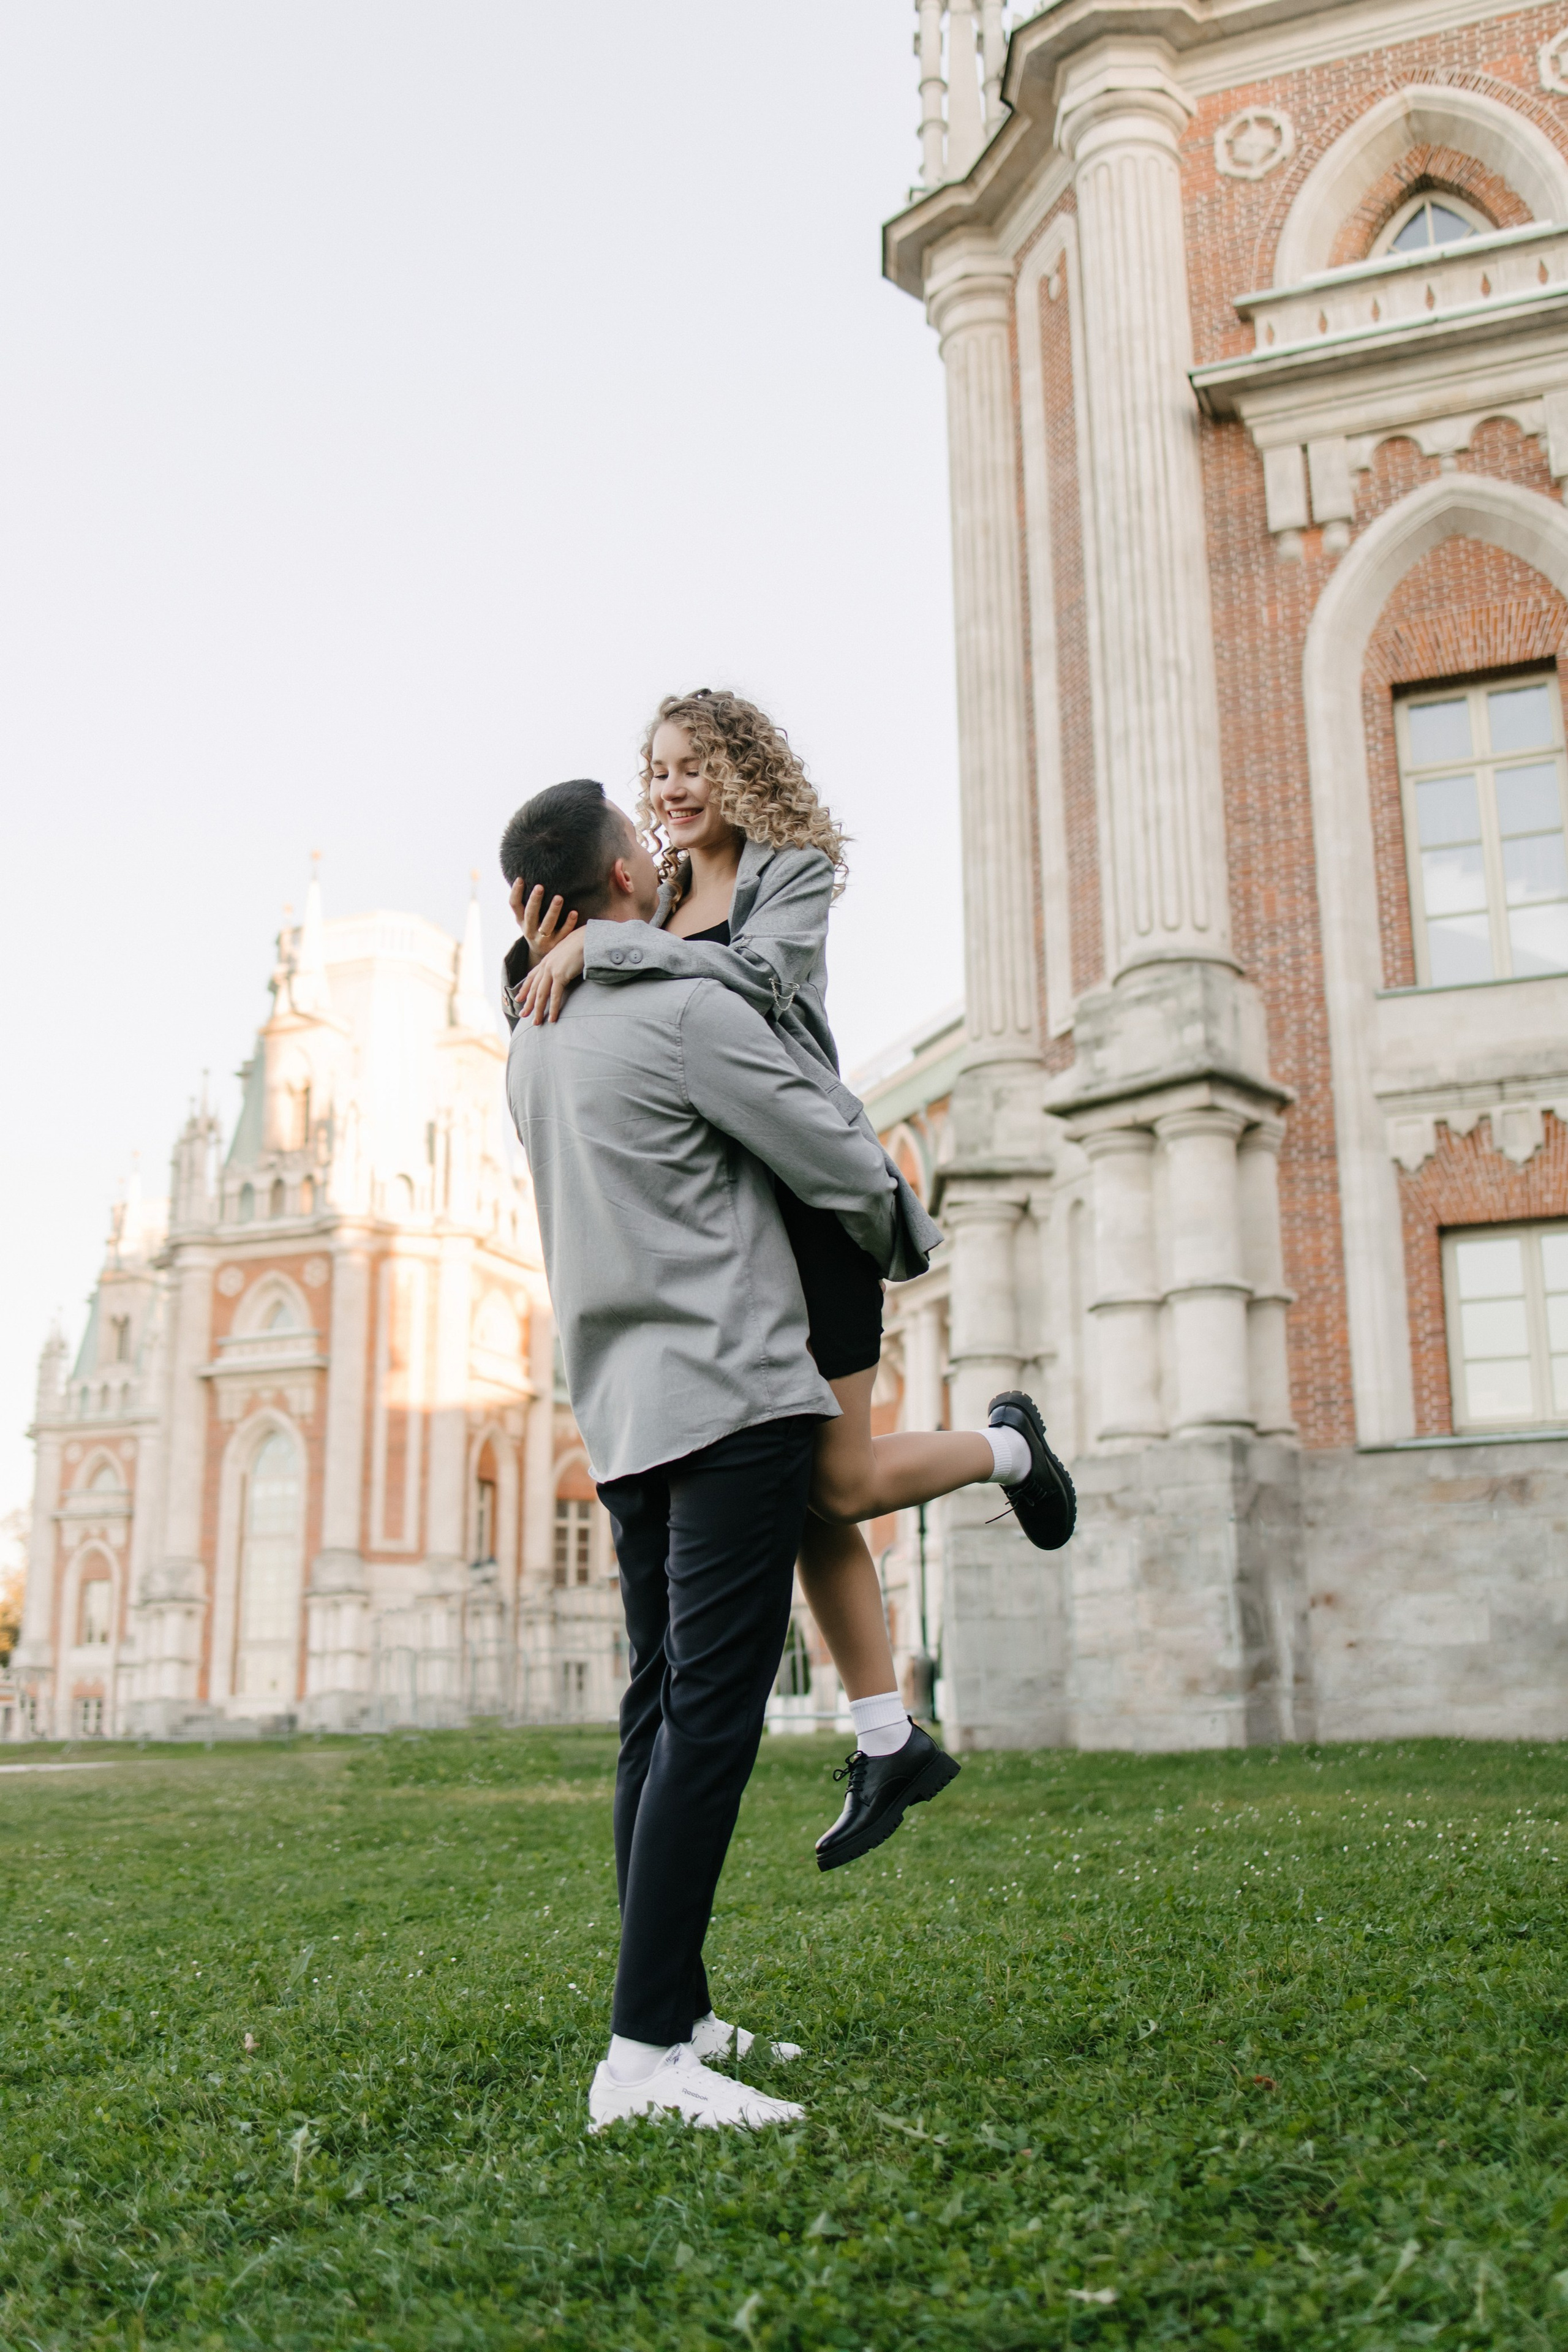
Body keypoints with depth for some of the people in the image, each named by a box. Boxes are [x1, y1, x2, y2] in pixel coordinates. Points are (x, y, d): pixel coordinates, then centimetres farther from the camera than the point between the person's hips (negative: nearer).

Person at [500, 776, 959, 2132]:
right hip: (730, 1391, -9)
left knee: (663, 1710, 11)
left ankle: (681, 2017, 17)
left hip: (626, 1411, 9)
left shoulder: (533, 1040, 15)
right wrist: (891, 1241, 14)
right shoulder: (688, 1012, -10)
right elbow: (847, 1170, -6)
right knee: (710, 1714, -11)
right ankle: (643, 2056, -13)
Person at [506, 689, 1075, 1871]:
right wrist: (543, 963, -8)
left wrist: (596, 948, -23)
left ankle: (1011, 1444, 25)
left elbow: (758, 974, -22)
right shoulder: (657, 908, 16)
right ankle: (885, 1741, 17)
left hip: (808, 1199, -6)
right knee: (799, 1496, 7)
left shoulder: (796, 873, -1)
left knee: (839, 1481, -5)